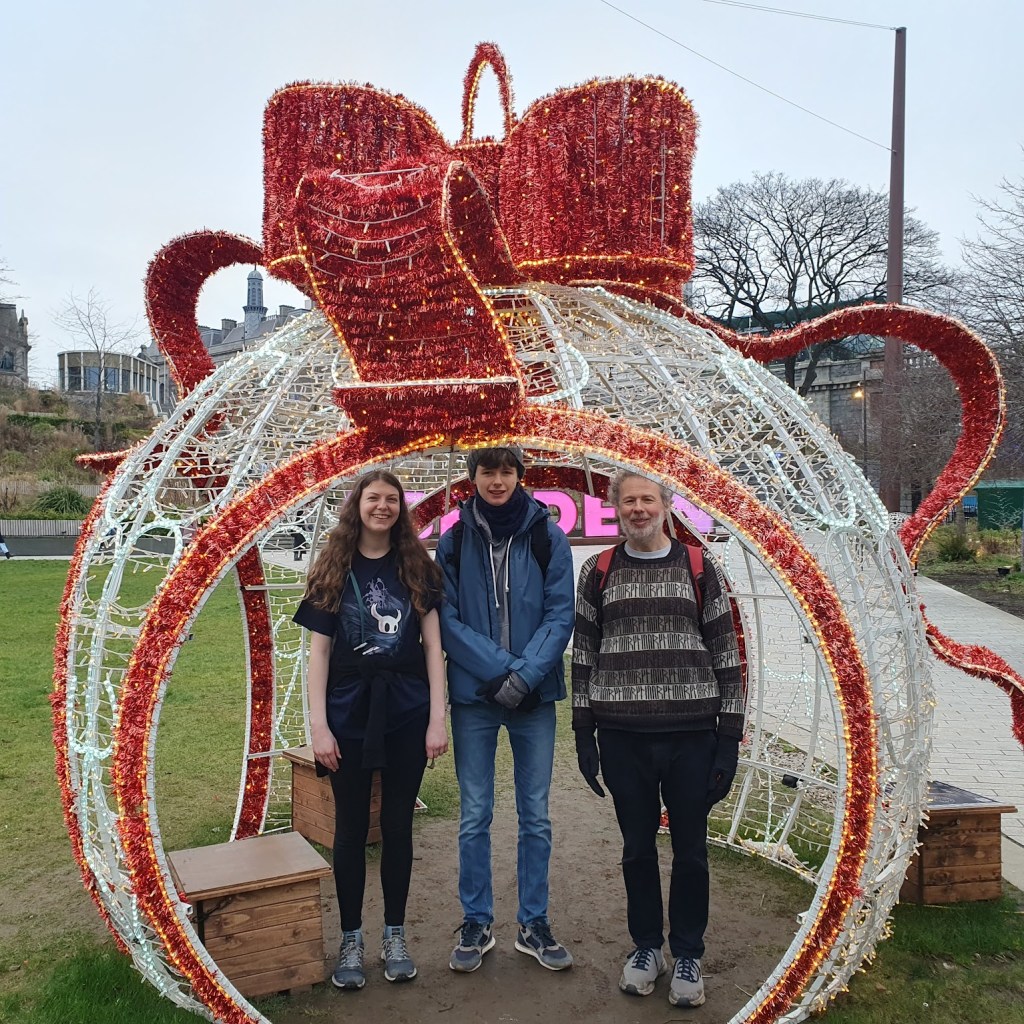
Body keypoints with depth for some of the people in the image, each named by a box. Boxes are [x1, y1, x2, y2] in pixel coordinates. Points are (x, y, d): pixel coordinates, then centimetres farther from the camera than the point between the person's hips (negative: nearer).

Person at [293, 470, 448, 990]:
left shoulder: (417, 567, 2)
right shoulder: (333, 569, 1)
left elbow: (433, 646, 1)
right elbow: (318, 652, 0)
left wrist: (438, 718, -5)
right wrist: (318, 726, -7)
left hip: (406, 714, 1)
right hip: (349, 714, 0)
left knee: (397, 825, 10)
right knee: (350, 828, 8)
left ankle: (394, 936, 25)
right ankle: (350, 940, 23)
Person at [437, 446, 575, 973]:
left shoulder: (547, 536, -1)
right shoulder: (454, 541, 1)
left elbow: (561, 614, -4)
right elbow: (447, 619, -2)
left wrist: (526, 674, -16)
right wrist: (499, 669, -13)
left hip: (535, 694, 0)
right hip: (473, 696, 0)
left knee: (535, 814, 8)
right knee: (475, 815, 7)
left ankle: (533, 924, 23)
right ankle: (476, 923, 23)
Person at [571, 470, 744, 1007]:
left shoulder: (700, 569, 3)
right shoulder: (597, 572, 6)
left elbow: (726, 656, 2)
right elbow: (583, 655, 7)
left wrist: (729, 737, -2)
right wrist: (584, 734, 3)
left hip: (692, 735, -1)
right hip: (622, 737, 1)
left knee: (690, 849, 9)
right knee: (637, 847, 13)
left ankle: (687, 954, 28)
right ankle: (645, 946, 32)